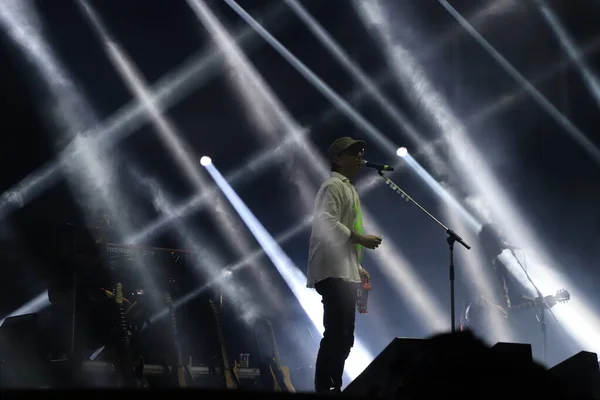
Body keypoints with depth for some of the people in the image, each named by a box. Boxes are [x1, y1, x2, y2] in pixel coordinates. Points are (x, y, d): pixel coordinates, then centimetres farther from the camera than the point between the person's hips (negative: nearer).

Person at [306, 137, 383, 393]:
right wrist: (361, 239, -15)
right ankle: (324, 389, -15)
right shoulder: (333, 186, -7)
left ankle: (332, 388, 11)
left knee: (342, 336, 9)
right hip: (334, 272, -10)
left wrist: (357, 266, 21)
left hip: (345, 272, 10)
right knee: (337, 336, -15)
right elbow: (328, 224, -20)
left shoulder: (349, 189, 24)